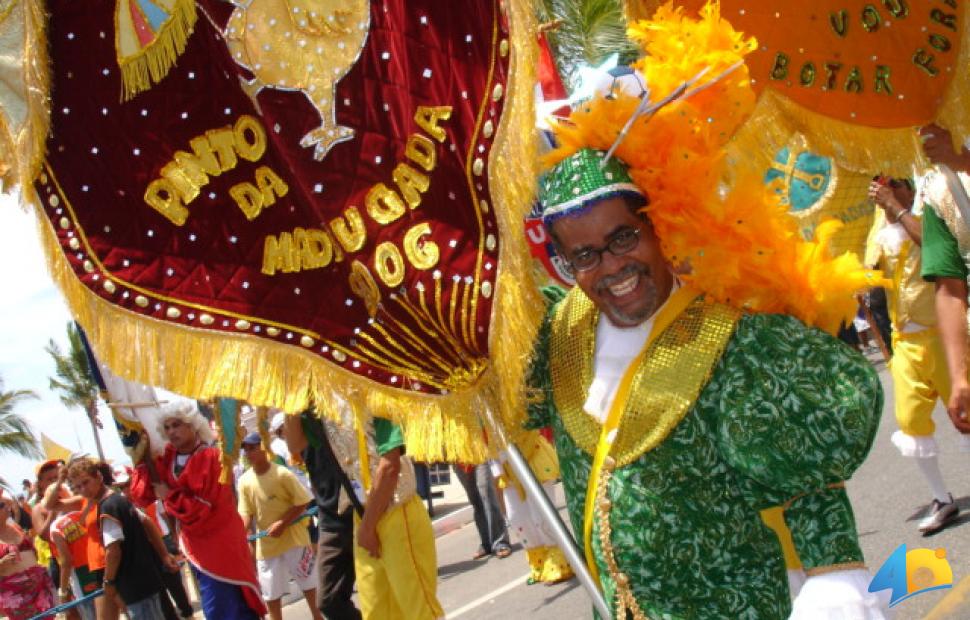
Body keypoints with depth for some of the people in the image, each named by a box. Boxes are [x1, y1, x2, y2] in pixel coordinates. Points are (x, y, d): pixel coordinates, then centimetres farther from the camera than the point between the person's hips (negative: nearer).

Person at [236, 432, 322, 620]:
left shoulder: (282, 474, -15)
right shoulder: (244, 481, -3)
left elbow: (302, 503, -11)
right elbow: (246, 512, 0)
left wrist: (282, 523, -20)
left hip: (293, 538, -4)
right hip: (266, 544, 4)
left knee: (308, 583, 9)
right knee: (270, 592, 9)